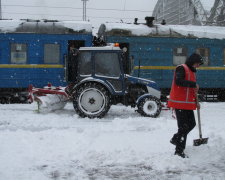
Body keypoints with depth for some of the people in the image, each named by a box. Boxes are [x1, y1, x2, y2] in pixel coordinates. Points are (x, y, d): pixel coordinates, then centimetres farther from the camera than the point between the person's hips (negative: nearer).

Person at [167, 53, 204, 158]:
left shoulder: (192, 71, 20)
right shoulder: (181, 68, -9)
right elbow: (178, 81, -28)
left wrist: (195, 102, 17)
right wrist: (194, 84, -24)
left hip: (188, 104, 9)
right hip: (179, 103, -9)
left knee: (192, 124, 12)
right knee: (184, 126, -6)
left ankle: (175, 139, 29)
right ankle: (179, 151, 3)